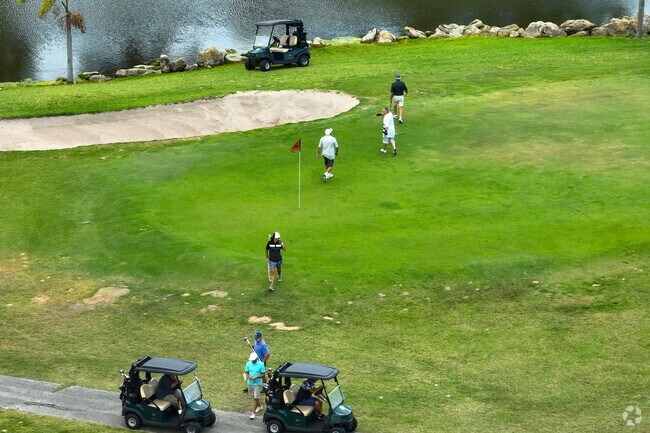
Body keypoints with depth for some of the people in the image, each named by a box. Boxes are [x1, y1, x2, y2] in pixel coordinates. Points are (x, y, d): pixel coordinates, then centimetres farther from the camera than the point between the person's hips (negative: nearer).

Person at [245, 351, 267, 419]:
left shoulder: (261, 364, -13)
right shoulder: (248, 364, -3)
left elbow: (263, 374, -8)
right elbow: (246, 372, 5)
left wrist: (257, 377, -24)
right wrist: (248, 376, -17)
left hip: (257, 384, -5)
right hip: (250, 383, 5)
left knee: (255, 398, -7)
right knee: (254, 397, 20)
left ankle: (253, 413, -3)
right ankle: (259, 406, 44)